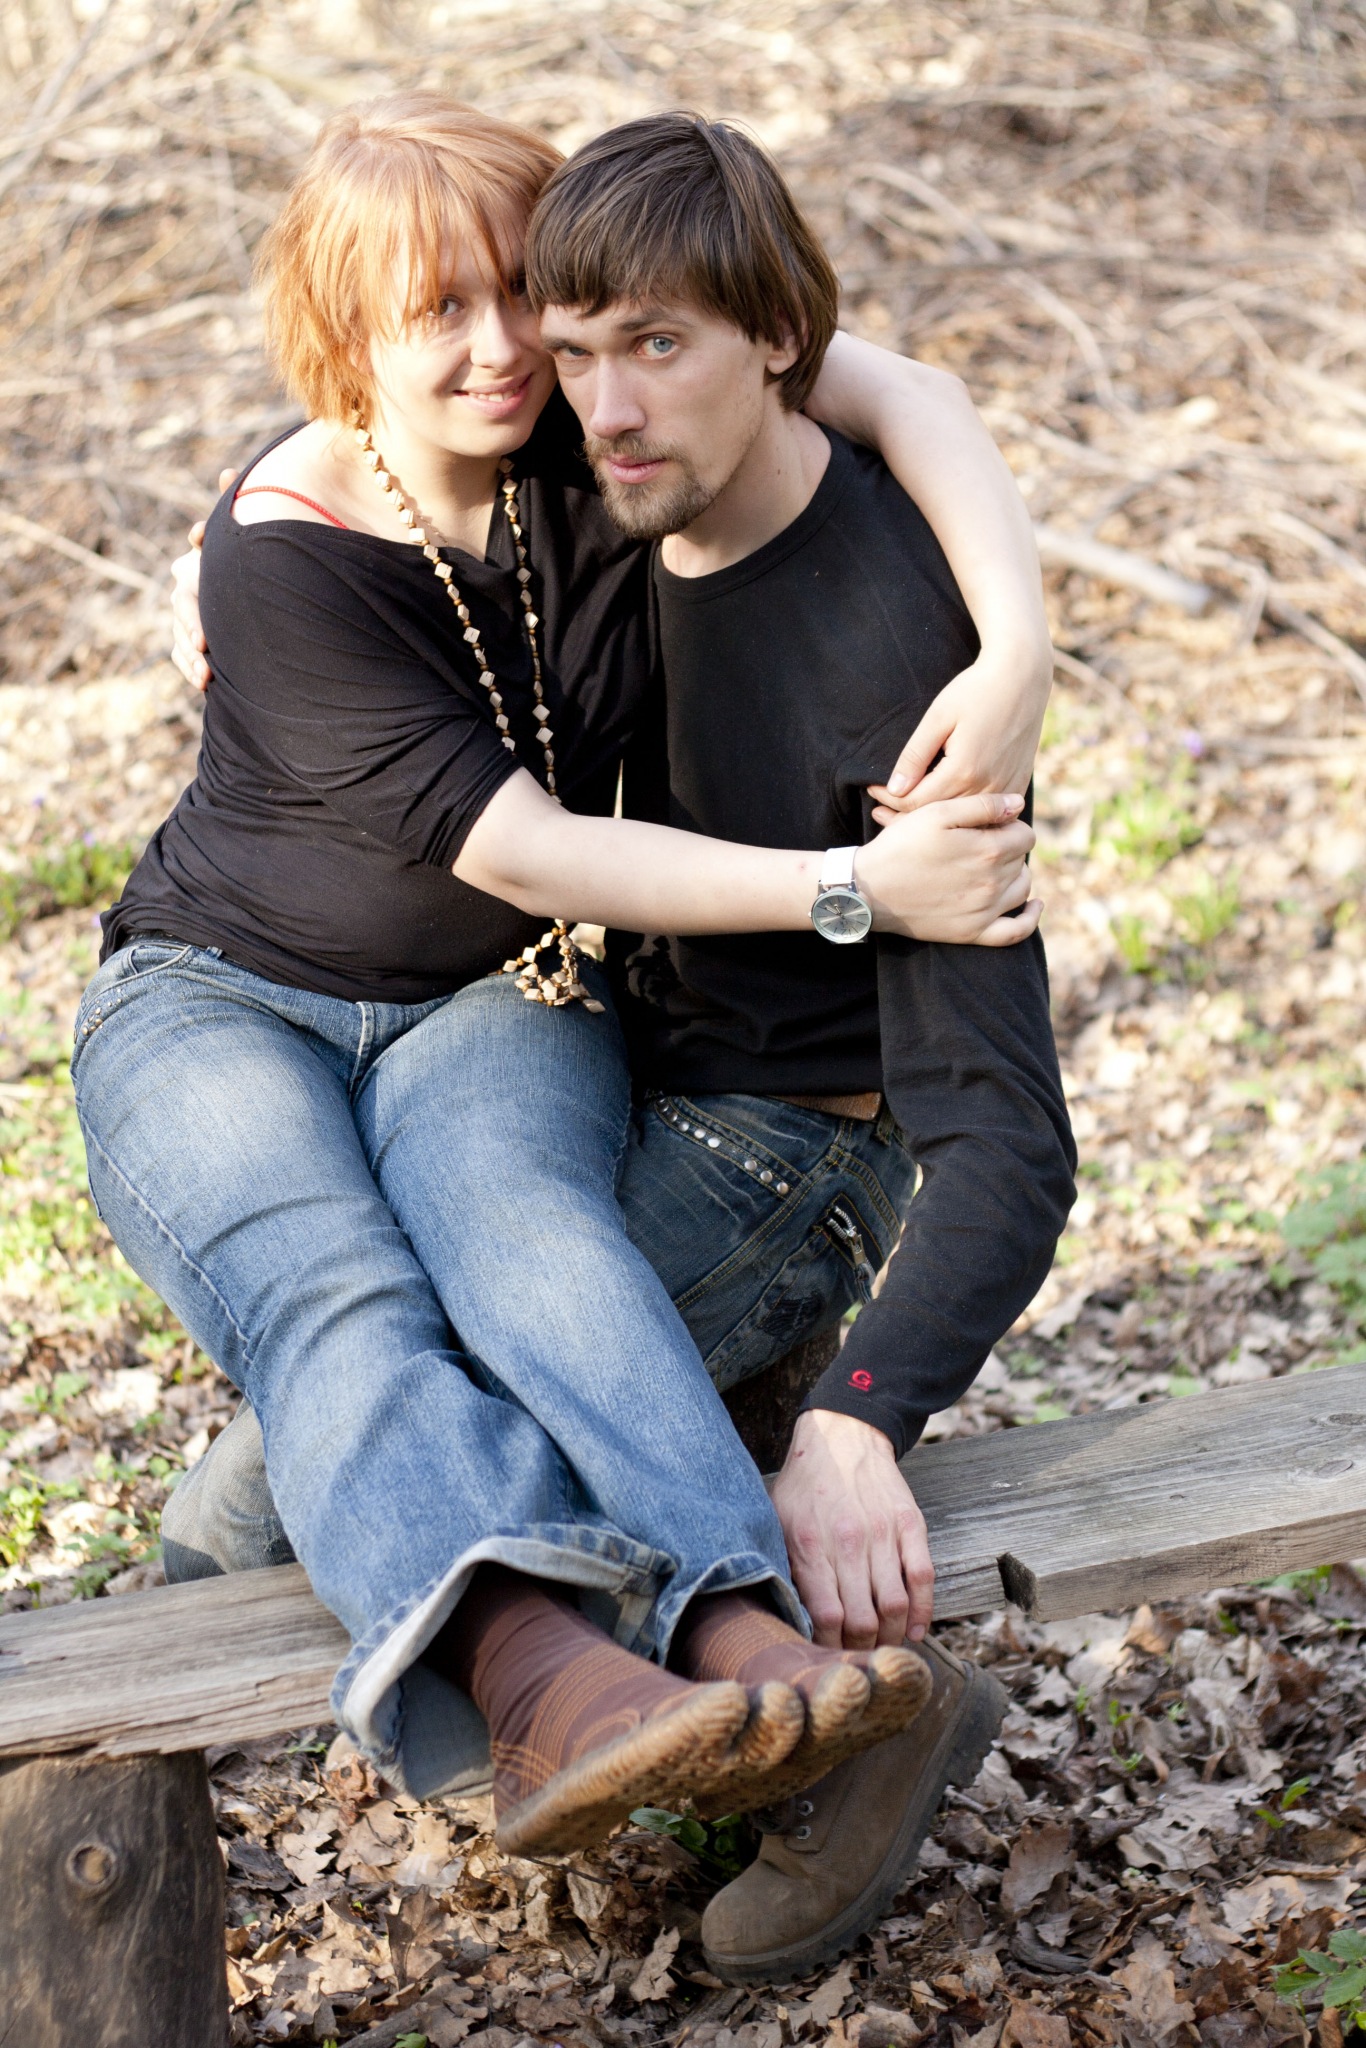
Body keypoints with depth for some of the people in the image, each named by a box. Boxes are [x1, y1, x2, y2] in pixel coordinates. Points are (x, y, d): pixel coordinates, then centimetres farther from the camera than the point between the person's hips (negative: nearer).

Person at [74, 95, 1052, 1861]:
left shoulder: (588, 453, -3)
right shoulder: (282, 552, -16)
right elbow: (522, 852, -21)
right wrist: (860, 888, -27)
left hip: (496, 1008, 2)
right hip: (220, 1003, -2)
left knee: (515, 1216, -34)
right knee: (329, 1287, -35)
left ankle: (742, 1642, -57)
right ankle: (540, 1679, -59)